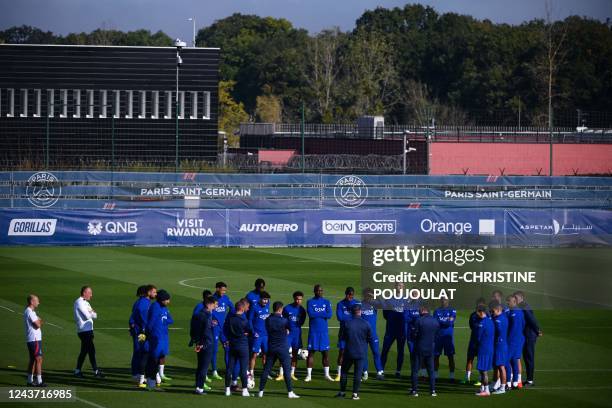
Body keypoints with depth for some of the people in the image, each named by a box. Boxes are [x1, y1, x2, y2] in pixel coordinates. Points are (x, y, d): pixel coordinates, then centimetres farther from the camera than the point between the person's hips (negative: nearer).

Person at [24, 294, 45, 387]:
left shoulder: (31, 312, 18)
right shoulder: (30, 312, -16)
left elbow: (38, 324, 16)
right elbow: (37, 325, -18)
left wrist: (38, 321, -5)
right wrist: (39, 321, 2)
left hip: (31, 340, 10)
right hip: (34, 339, -10)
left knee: (32, 360, 13)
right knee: (39, 359, -10)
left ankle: (30, 380, 16)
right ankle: (39, 381, -12)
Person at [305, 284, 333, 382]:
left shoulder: (326, 302, 8)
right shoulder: (310, 302, 1)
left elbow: (330, 315, -7)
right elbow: (310, 314, -16)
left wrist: (317, 313, -11)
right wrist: (323, 313, -9)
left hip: (324, 331, 2)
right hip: (313, 331, -2)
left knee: (325, 353, 5)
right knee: (311, 352, -2)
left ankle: (327, 374, 14)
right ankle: (308, 375, 1)